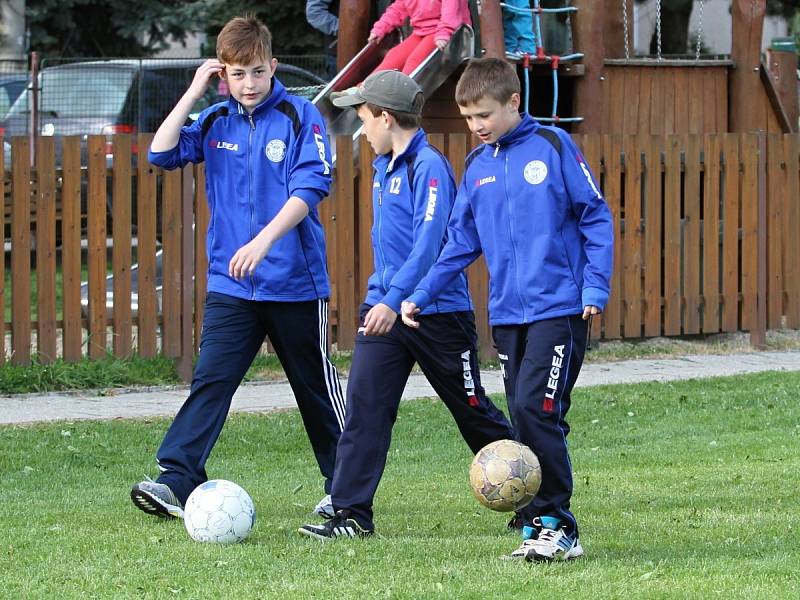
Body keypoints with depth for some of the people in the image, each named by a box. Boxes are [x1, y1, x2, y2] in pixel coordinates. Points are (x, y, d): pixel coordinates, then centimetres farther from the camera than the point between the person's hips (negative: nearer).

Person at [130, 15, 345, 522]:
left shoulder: (300, 116, -6)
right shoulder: (215, 122, 7)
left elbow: (310, 187, -16)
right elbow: (162, 153, -3)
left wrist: (263, 241, -26)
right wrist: (194, 93, -5)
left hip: (296, 282, -3)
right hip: (231, 285, 3)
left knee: (317, 388, 9)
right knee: (211, 380, -10)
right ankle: (177, 482, -17)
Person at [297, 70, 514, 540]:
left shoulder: (429, 167, -17)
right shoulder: (384, 167, 11)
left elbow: (429, 244, -25)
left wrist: (394, 300, -30)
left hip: (439, 311, -7)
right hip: (385, 308, 7)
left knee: (472, 409, 6)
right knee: (364, 407, -6)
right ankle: (352, 513, -6)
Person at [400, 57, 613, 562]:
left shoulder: (553, 146, -3)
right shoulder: (478, 167, 12)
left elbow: (596, 217, -1)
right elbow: (462, 242, 17)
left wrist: (595, 287, -9)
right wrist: (422, 295, 10)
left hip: (558, 307, -6)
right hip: (508, 313, 6)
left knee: (535, 407, -16)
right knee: (526, 418, 4)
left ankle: (559, 526, -10)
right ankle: (539, 524, 8)